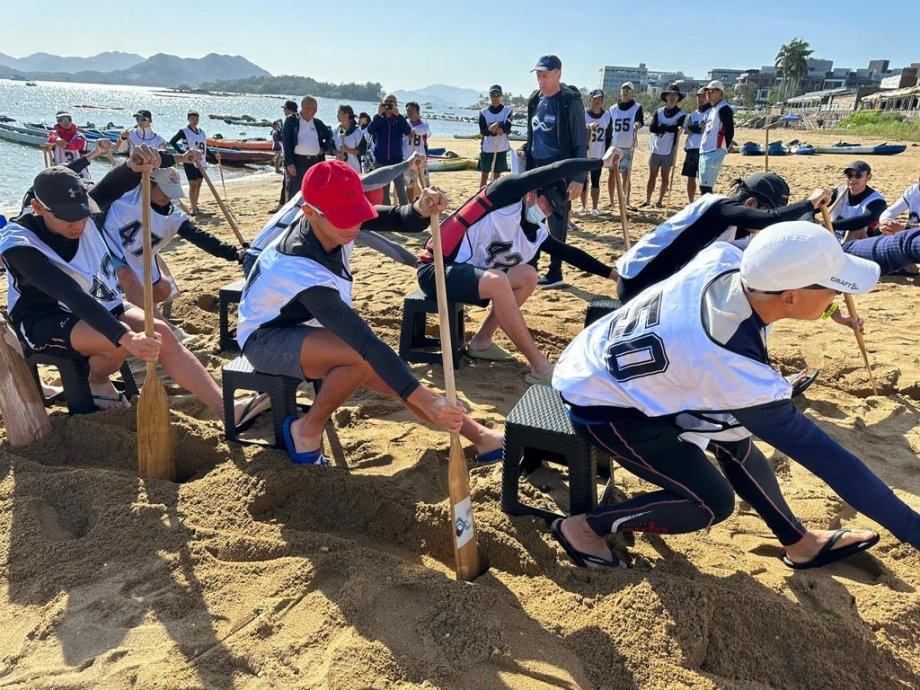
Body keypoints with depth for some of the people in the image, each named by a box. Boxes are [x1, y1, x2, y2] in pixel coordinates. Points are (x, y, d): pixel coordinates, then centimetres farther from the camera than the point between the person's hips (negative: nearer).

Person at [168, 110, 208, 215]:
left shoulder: (201, 132, 12)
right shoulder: (184, 131, -5)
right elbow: (172, 141, -7)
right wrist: (182, 153, -15)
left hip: (201, 162, 6)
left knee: (198, 184, 10)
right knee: (193, 184, -12)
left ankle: (194, 205, 21)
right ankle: (193, 208, -14)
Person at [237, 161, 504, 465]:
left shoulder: (334, 221, -20)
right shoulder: (301, 269, -39)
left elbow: (395, 219, -11)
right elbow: (365, 341, -44)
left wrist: (420, 210, -37)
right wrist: (426, 400, -46)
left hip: (306, 326, 7)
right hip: (265, 338, -7)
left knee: (393, 374, -6)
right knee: (364, 356, -33)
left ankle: (477, 435, 4)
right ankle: (307, 431, -11)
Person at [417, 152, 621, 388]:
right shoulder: (505, 195, -14)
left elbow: (569, 253, 17)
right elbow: (559, 170, -20)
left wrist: (612, 273, 18)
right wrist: (601, 162, -9)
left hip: (463, 272, 9)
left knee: (527, 276, 5)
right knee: (497, 281, -31)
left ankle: (481, 342, 8)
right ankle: (541, 367, -25)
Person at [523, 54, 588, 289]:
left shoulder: (570, 101, -9)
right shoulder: (535, 100, 11)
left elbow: (580, 143, -11)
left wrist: (579, 178, -18)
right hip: (535, 168, 7)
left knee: (556, 222, -1)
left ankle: (555, 273, 9)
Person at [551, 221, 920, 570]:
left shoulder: (723, 258, -20)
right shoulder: (736, 370, -36)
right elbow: (821, 454, -28)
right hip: (600, 403, -8)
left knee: (733, 440, 10)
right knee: (713, 502, -5)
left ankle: (799, 541, 30)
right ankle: (584, 527, 9)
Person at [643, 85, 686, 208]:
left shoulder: (681, 114, 0)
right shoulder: (658, 111, 6)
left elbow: (677, 128, -17)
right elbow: (652, 128, -8)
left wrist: (661, 127, -14)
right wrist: (668, 128, -15)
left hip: (669, 150, -2)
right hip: (655, 148, 2)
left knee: (665, 176, 4)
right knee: (652, 176, 6)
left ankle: (660, 201, 11)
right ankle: (647, 201, 12)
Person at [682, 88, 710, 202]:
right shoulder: (693, 114, 20)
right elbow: (686, 129, 6)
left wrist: (694, 128, -8)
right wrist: (700, 127, -8)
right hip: (691, 148, 6)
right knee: (690, 178, 9)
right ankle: (691, 204, 18)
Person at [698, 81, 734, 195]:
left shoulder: (724, 109, -8)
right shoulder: (711, 109, 21)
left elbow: (730, 131, -14)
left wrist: (723, 149, -13)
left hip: (714, 152, -10)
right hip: (705, 152, 10)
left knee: (705, 187, -16)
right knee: (703, 187, 11)